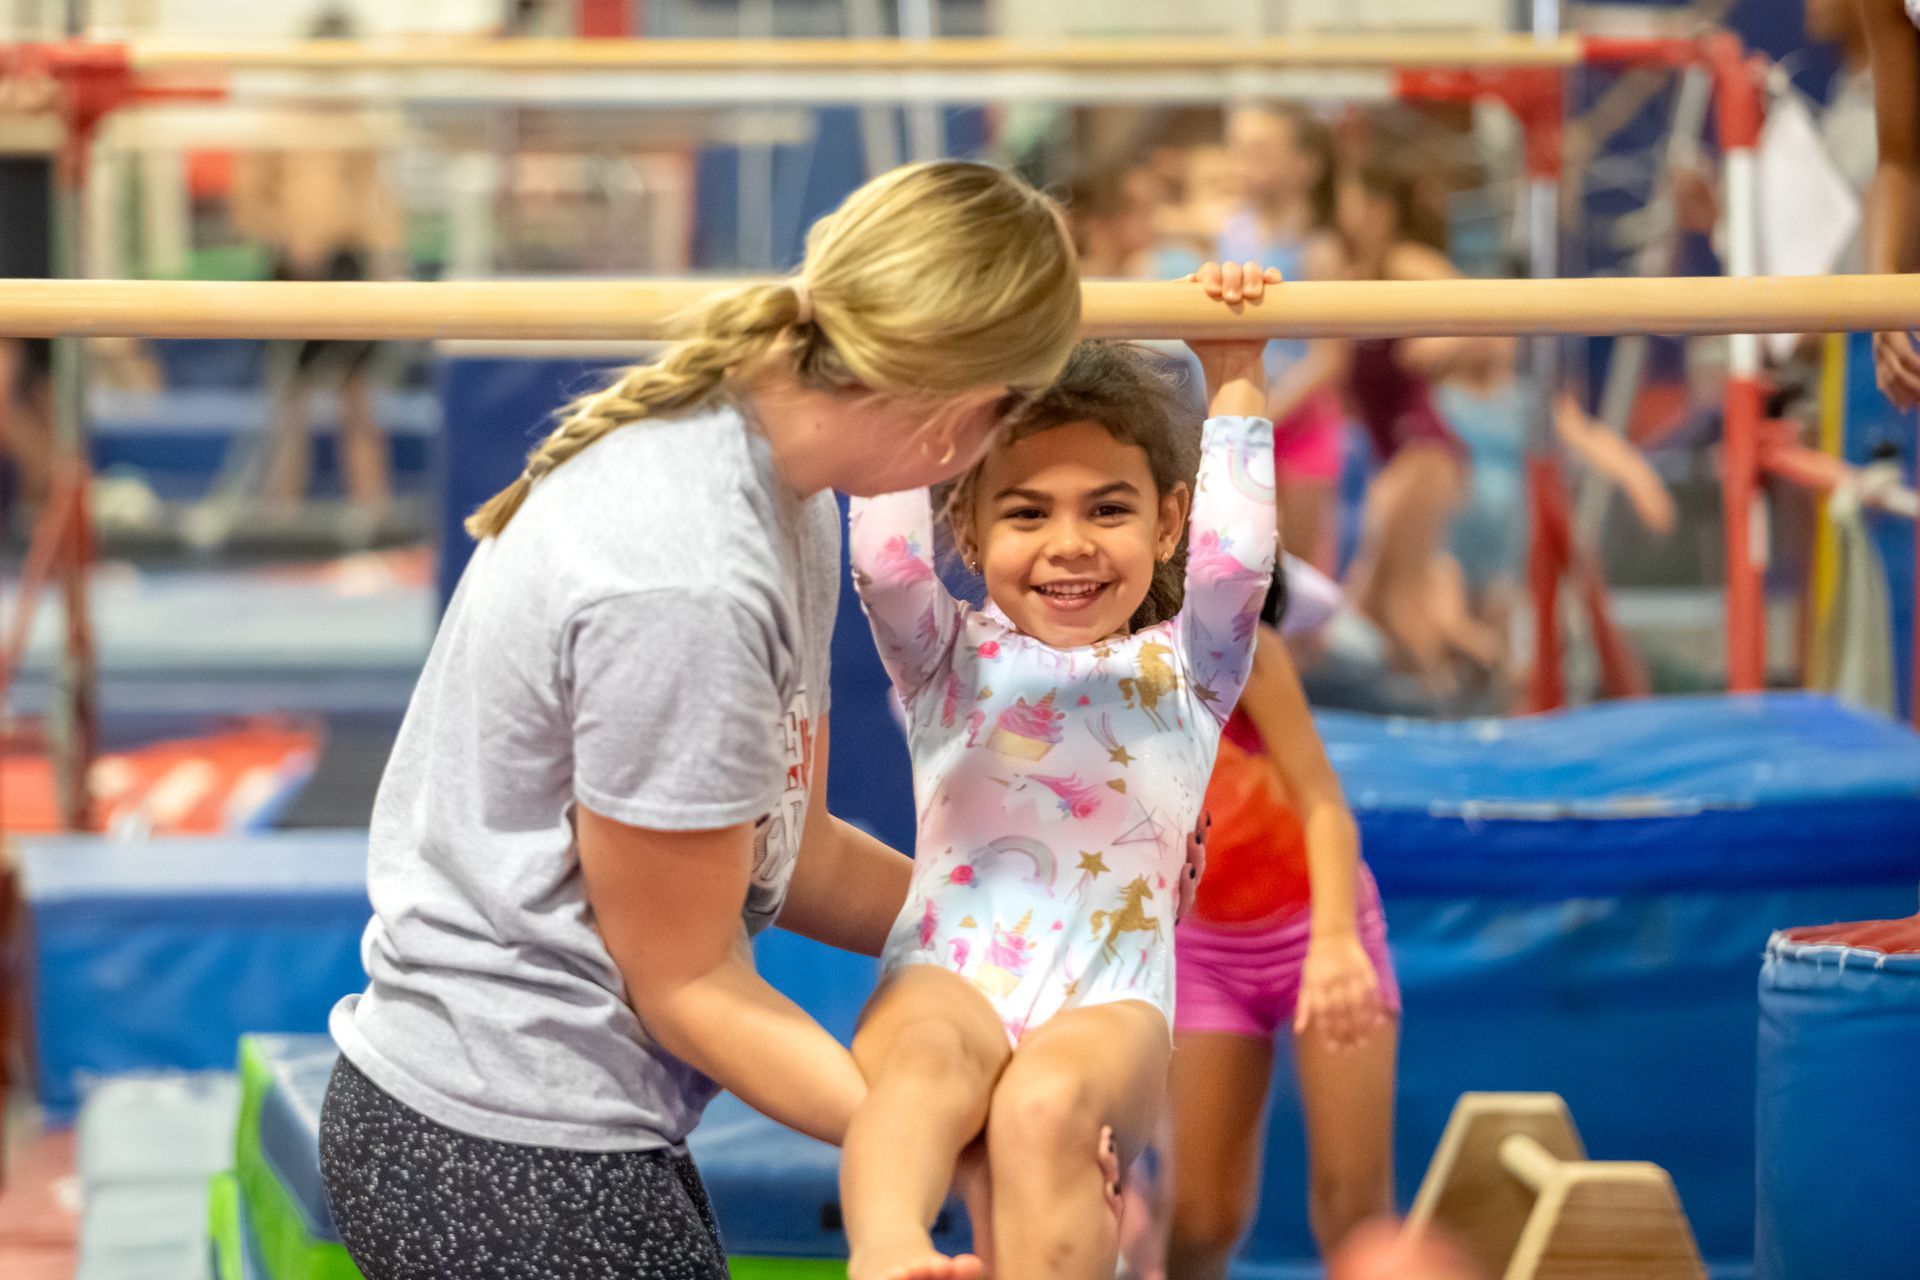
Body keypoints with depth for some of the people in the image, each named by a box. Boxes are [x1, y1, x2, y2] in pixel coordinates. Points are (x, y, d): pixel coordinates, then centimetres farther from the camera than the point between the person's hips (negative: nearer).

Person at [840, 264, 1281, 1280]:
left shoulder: (1183, 666, 22)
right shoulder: (949, 656, 22)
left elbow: (1237, 555, 6)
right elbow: (885, 554, 7)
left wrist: (1233, 381, 7)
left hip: (1106, 1001, 1)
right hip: (943, 975, -1)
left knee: (1044, 1106, -35)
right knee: (927, 1056, -37)